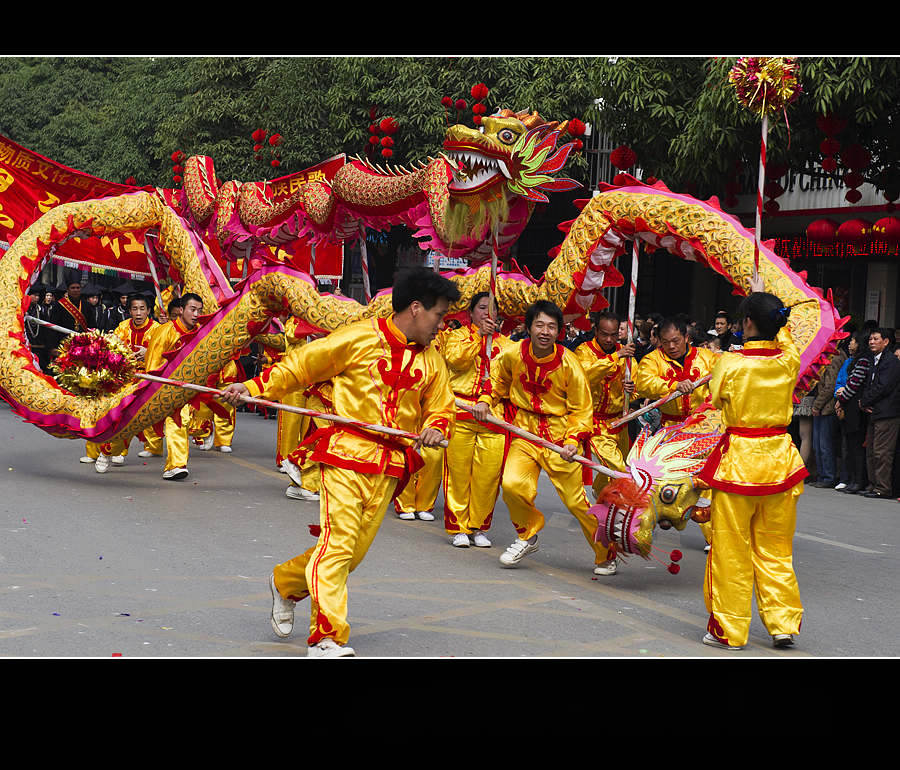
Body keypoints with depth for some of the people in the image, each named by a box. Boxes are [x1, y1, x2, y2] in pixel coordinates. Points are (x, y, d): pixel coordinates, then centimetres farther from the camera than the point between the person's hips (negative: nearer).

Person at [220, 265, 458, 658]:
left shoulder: (431, 360, 11)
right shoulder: (360, 337, -6)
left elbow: (441, 409, 20)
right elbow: (299, 365, -1)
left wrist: (435, 429, -4)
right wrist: (253, 386, -10)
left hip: (391, 464, 6)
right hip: (347, 452, -6)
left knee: (355, 549, 8)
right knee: (338, 542, -13)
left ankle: (286, 583, 34)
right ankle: (327, 639, -9)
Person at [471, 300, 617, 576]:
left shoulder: (568, 364, -12)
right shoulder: (512, 355, -6)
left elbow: (582, 409, -4)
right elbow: (499, 382, 18)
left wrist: (573, 441, -17)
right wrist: (485, 401, 1)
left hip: (560, 438, -2)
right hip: (525, 434, 2)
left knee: (575, 500, -2)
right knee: (512, 484, -21)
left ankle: (606, 555, 20)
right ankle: (528, 536, 8)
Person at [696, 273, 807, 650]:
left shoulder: (730, 363, -14)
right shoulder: (788, 361, -2)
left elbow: (715, 398, 5)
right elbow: (782, 334, 21)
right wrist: (761, 297, 35)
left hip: (738, 460, -4)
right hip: (780, 459, 4)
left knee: (731, 549, 5)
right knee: (775, 548, 14)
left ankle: (728, 630, 11)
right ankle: (783, 623, 18)